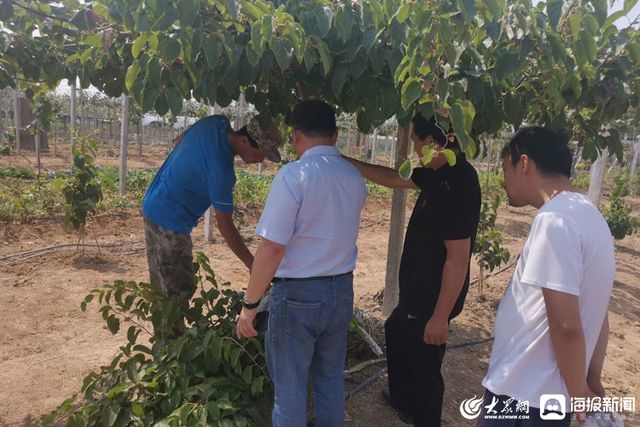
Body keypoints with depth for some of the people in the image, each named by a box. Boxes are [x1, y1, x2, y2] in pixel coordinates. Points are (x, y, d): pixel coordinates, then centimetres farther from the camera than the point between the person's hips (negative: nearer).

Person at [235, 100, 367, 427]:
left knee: (290, 387, 12)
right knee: (331, 380, 22)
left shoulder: (294, 175, -17)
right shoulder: (355, 177, 3)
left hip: (298, 293, -6)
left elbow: (271, 248, -20)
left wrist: (250, 304, -11)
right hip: (341, 290, 6)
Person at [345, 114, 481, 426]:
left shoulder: (458, 184, -28)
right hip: (417, 291, 11)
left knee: (424, 366, 7)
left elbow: (458, 259, -28)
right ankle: (402, 399, 52)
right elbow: (394, 179, 15)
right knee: (395, 332, 29)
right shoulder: (439, 174, 2)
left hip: (433, 298, -11)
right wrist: (348, 162, 13)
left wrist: (440, 316, -23)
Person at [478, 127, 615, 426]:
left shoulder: (554, 220, -23)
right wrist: (592, 382, 16)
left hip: (522, 395, -8)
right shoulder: (590, 216, 7)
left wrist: (579, 395, -11)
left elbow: (566, 326, -25)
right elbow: (596, 316, 11)